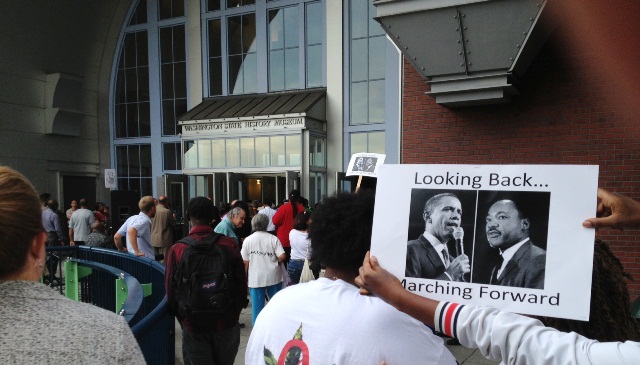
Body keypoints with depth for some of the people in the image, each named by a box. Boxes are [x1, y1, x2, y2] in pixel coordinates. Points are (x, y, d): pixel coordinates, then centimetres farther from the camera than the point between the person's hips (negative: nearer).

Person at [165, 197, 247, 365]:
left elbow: (171, 291, -8)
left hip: (194, 327, -1)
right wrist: (233, 315, 10)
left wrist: (184, 321, 9)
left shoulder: (177, 250, -13)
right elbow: (242, 285, -6)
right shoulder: (229, 244, -12)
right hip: (226, 325, 1)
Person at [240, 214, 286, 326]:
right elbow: (282, 256, -13)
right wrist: (275, 263, 7)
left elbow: (245, 262, -2)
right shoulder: (273, 239, -5)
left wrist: (245, 277, 9)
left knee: (257, 305, 8)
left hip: (255, 278, 0)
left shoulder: (248, 240, -3)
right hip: (273, 276, 0)